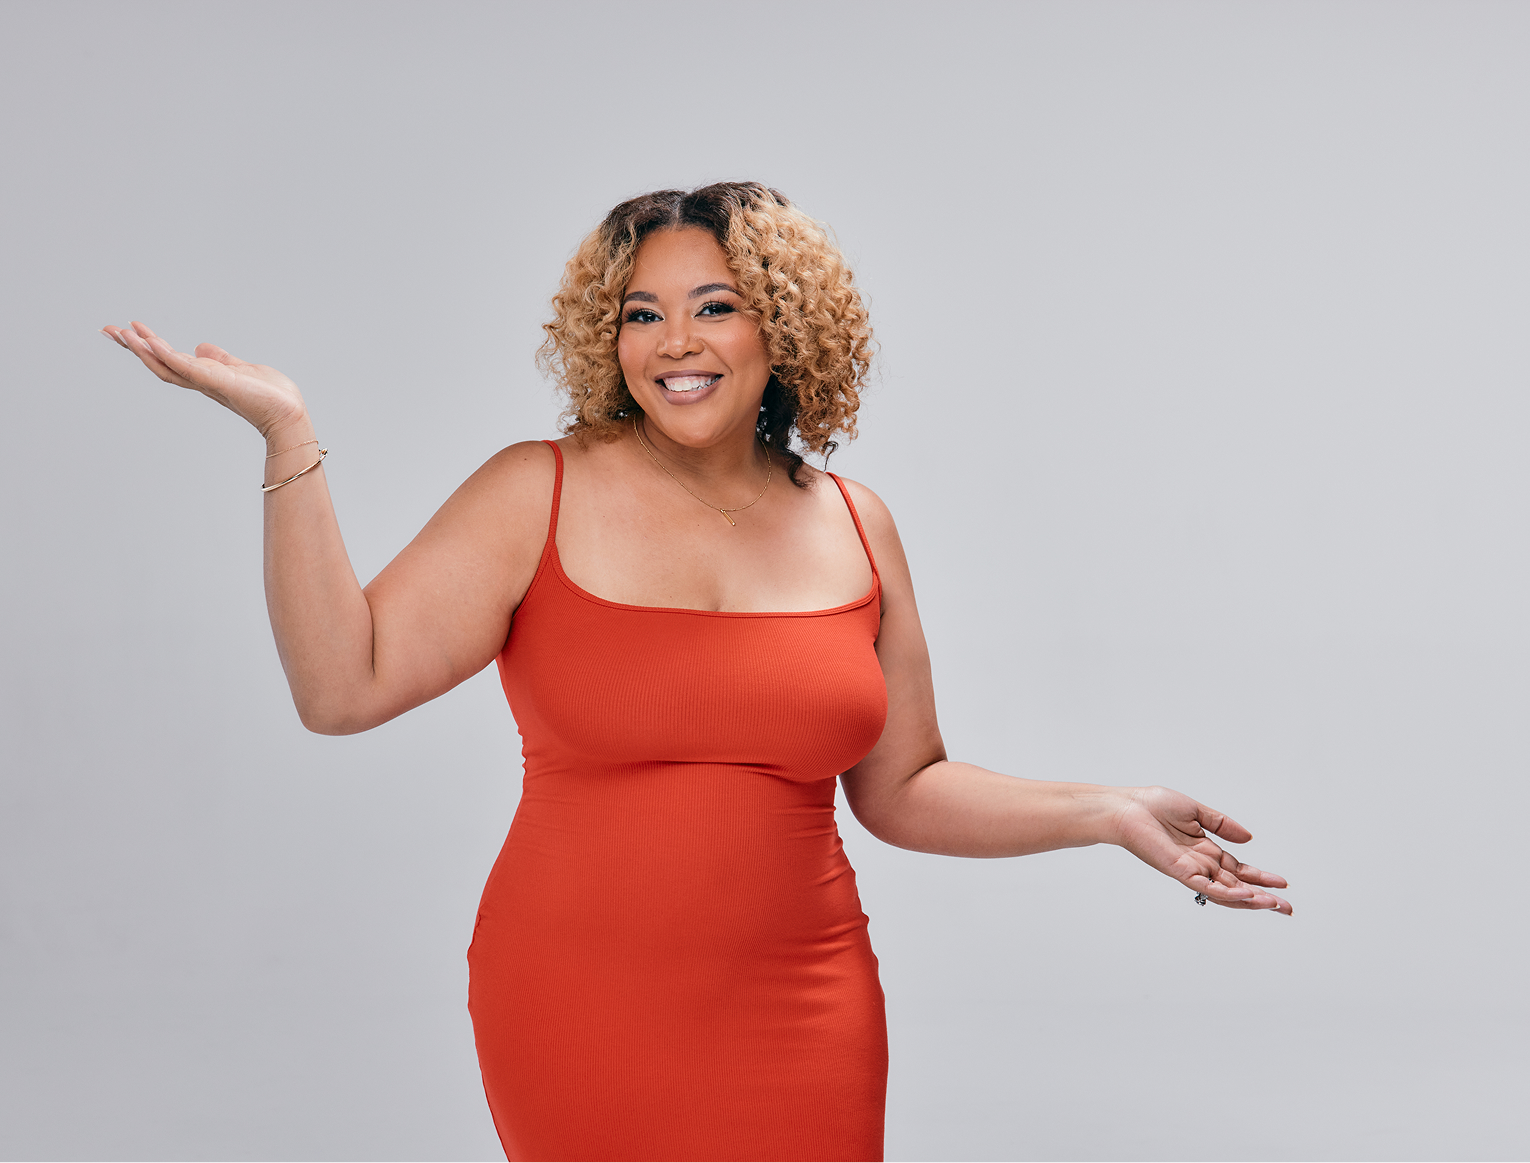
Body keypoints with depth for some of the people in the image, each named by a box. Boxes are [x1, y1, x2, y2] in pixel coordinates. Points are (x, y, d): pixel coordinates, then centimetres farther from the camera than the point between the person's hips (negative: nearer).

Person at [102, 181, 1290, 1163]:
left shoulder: (855, 527, 4)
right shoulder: (539, 497, -5)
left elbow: (902, 791, 11)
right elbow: (343, 685, -13)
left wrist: (1110, 812, 2)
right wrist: (291, 441, -17)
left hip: (799, 1017, 2)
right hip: (577, 1015, -2)